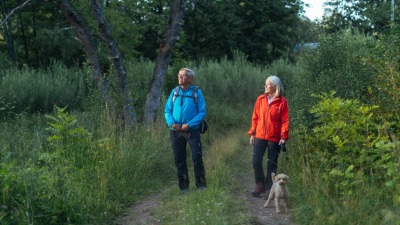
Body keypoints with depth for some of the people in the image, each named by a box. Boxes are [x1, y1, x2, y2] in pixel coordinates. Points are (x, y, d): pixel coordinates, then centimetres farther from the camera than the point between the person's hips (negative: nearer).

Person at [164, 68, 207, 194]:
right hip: (176, 132, 3)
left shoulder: (197, 92, 1)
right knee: (179, 159, 5)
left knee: (197, 157, -6)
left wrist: (189, 124, -14)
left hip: (192, 130, -3)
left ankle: (201, 184, 6)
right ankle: (184, 186, 14)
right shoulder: (174, 92, 9)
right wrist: (172, 123, -10)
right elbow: (167, 110, 9)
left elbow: (202, 112, -3)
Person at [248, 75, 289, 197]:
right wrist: (252, 133, 6)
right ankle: (260, 185, 16)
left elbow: (285, 120, -2)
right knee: (256, 162, -2)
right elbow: (255, 117, 10)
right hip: (260, 136, 2)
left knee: (272, 164, 4)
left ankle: (269, 189, 15)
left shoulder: (282, 102, -2)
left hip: (274, 137, -2)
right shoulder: (260, 99, 7)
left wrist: (284, 136, -11)